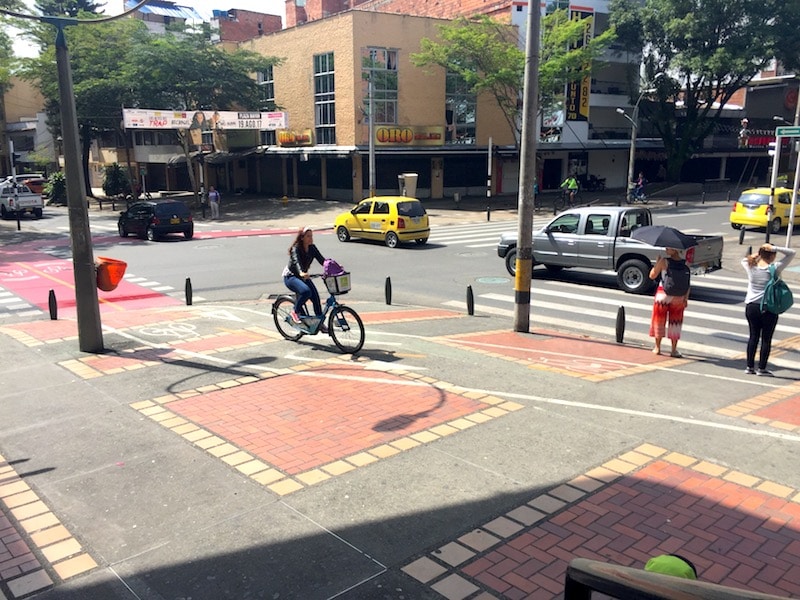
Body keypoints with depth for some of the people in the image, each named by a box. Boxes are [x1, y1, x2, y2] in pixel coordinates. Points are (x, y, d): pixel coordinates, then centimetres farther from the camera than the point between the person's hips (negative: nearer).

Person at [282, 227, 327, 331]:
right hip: (290, 276, -6)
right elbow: (297, 262, -39)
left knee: (315, 296, -8)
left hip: (303, 276, 7)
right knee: (306, 291, -33)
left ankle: (320, 323, 4)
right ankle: (295, 312, -10)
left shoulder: (312, 248, -3)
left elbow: (322, 260, -11)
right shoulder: (296, 249, -21)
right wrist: (301, 273, -60)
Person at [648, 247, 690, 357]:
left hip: (663, 295, -2)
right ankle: (674, 350, 12)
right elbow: (688, 284, -3)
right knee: (675, 323, 11)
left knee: (659, 321, 12)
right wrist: (686, 299, 1)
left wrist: (657, 262, 4)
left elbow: (652, 276, -4)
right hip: (678, 299, 2)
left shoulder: (664, 261, -14)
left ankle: (657, 348, 20)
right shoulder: (686, 264, -4)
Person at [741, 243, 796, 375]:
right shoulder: (774, 268, -11)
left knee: (753, 336, 12)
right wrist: (774, 248, -11)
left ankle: (750, 366, 15)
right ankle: (762, 368, 9)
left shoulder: (751, 267, -3)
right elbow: (791, 253, -4)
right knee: (766, 339, 6)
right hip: (768, 309, -4)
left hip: (751, 307, 4)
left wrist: (756, 255, 7)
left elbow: (744, 260, 21)